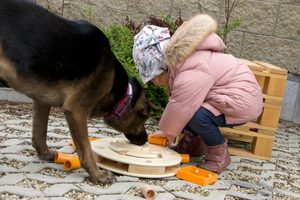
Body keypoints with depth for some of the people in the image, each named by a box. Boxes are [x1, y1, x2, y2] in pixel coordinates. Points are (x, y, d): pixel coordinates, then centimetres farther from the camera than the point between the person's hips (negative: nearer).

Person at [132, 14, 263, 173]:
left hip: (243, 100, -10)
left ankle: (220, 155, -6)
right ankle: (193, 141, 16)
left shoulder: (191, 74, -30)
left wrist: (167, 131, -4)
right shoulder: (177, 62, 0)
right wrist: (168, 130, 10)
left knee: (197, 115, -29)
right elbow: (178, 103, 9)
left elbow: (181, 109, -21)